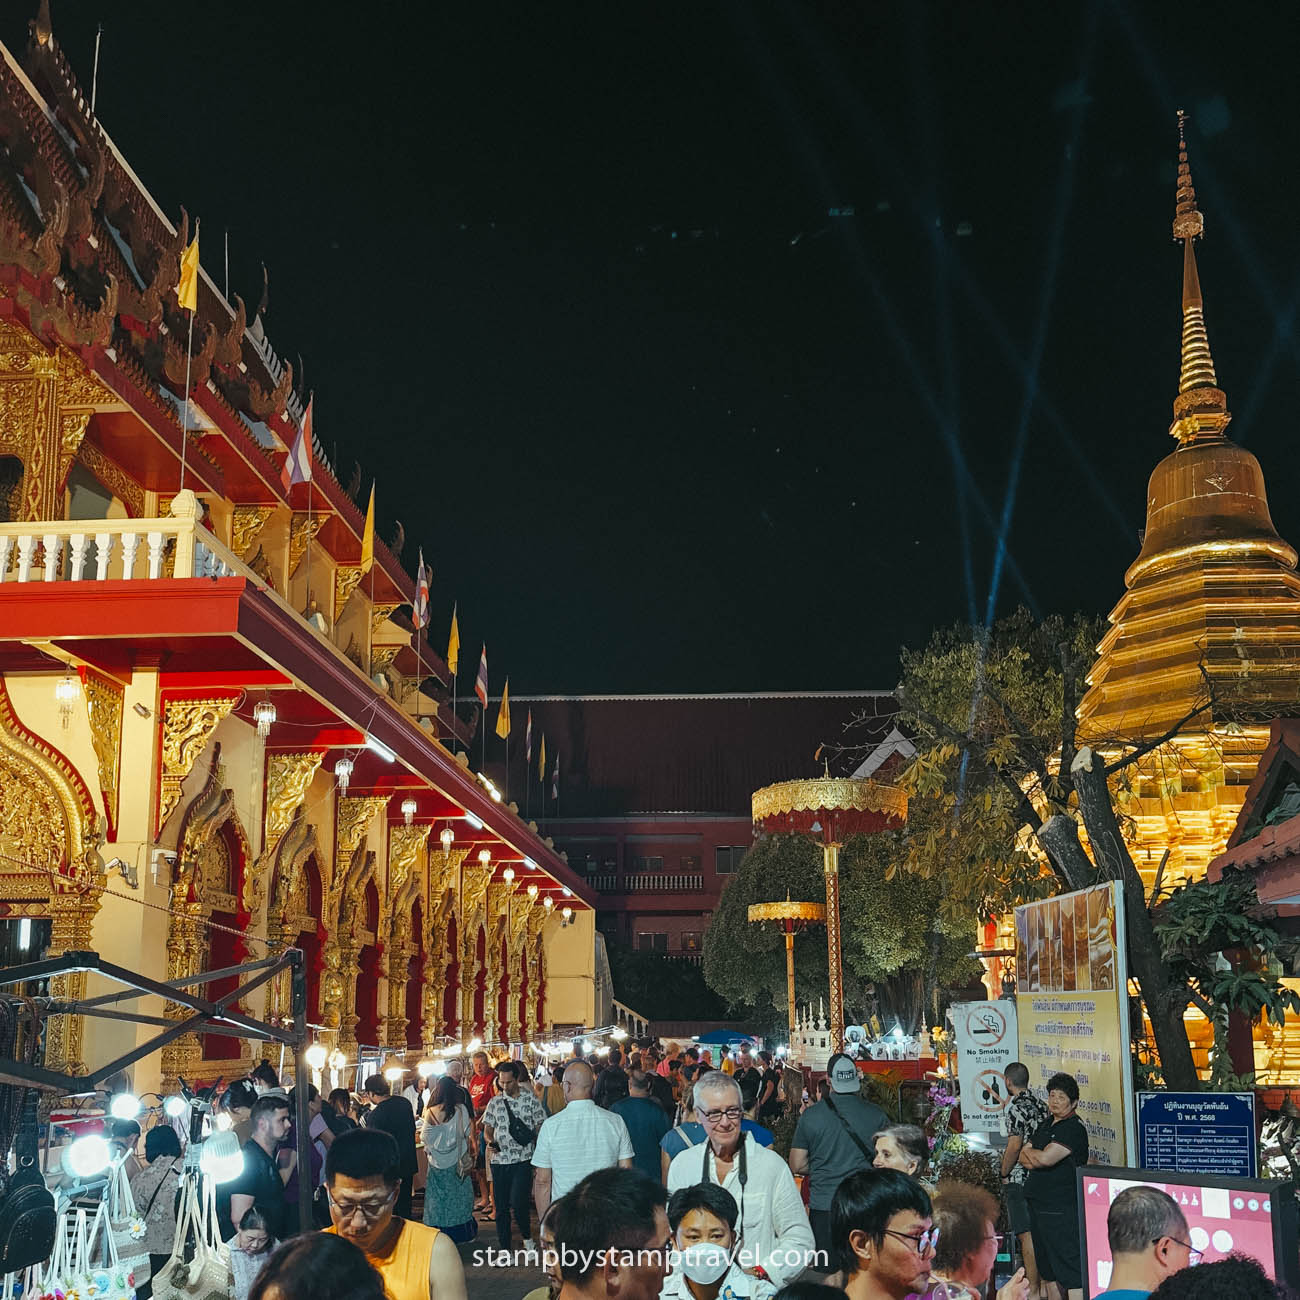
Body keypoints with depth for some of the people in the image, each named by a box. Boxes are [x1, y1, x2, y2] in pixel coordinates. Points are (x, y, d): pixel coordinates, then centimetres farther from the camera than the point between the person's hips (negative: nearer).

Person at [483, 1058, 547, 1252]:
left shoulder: (530, 1099, -1)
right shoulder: (495, 1102, 7)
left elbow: (541, 1127, 3)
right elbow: (487, 1128, 12)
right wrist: (490, 1142, -10)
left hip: (523, 1159, -3)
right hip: (499, 1160, 3)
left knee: (518, 1203, -12)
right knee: (501, 1207, 6)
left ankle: (526, 1237, 14)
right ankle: (504, 1250, 16)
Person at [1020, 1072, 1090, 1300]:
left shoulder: (1073, 1129, -11)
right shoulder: (1046, 1125, 17)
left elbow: (1046, 1158, -21)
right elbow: (1023, 1156, 15)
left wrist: (1029, 1153, -1)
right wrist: (1034, 1158, -7)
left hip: (1062, 1209, -9)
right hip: (1039, 1204, 9)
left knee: (1070, 1268, -11)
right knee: (1048, 1270, 16)